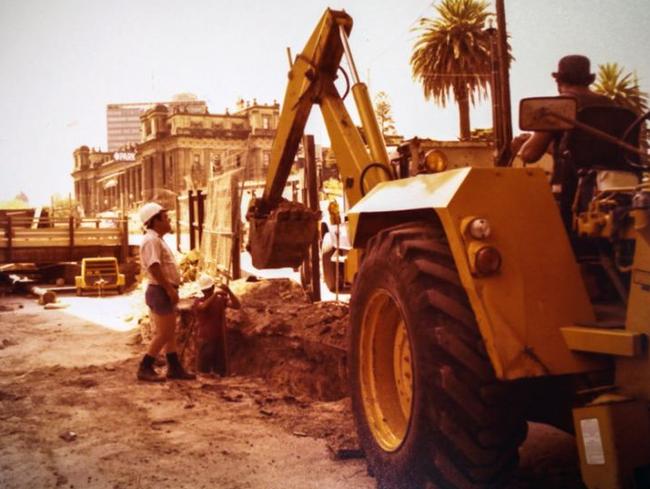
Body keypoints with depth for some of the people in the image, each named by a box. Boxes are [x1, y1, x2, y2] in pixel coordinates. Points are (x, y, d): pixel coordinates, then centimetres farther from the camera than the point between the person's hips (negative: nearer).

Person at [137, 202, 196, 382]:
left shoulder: (157, 239, 16)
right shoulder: (151, 240, -17)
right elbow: (154, 268, -25)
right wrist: (170, 289, -23)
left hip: (165, 291, 10)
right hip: (160, 291, -10)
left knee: (170, 332, 13)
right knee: (163, 334, -5)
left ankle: (174, 368, 20)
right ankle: (145, 368, 2)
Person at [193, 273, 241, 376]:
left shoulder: (221, 299, 2)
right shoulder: (199, 302, -5)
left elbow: (237, 306, -10)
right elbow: (204, 306, -29)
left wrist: (228, 291, -22)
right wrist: (215, 294, -39)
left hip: (220, 339, 3)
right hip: (205, 340, -3)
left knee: (221, 370, 9)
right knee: (204, 368, 0)